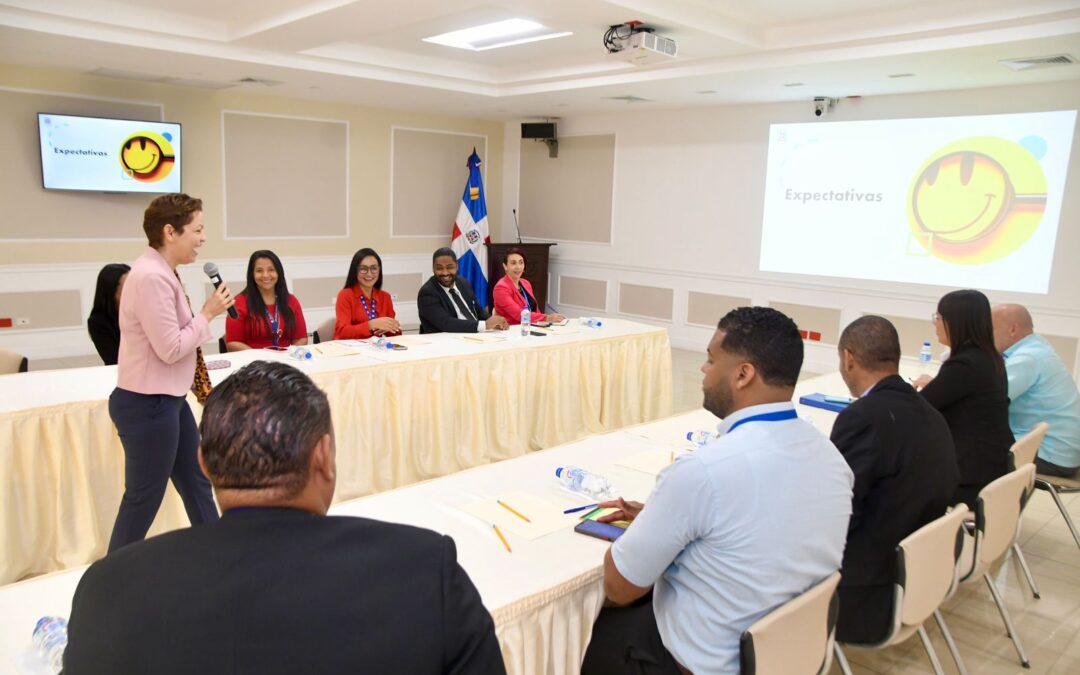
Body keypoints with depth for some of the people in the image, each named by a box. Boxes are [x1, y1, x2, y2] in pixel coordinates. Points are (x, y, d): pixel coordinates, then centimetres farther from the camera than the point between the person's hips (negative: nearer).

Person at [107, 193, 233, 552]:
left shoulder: (161, 273, 9)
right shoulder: (151, 277, -22)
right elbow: (170, 348, -24)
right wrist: (207, 314, -13)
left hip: (167, 399, 10)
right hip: (147, 405, -10)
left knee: (197, 483, 19)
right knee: (143, 499, 3)